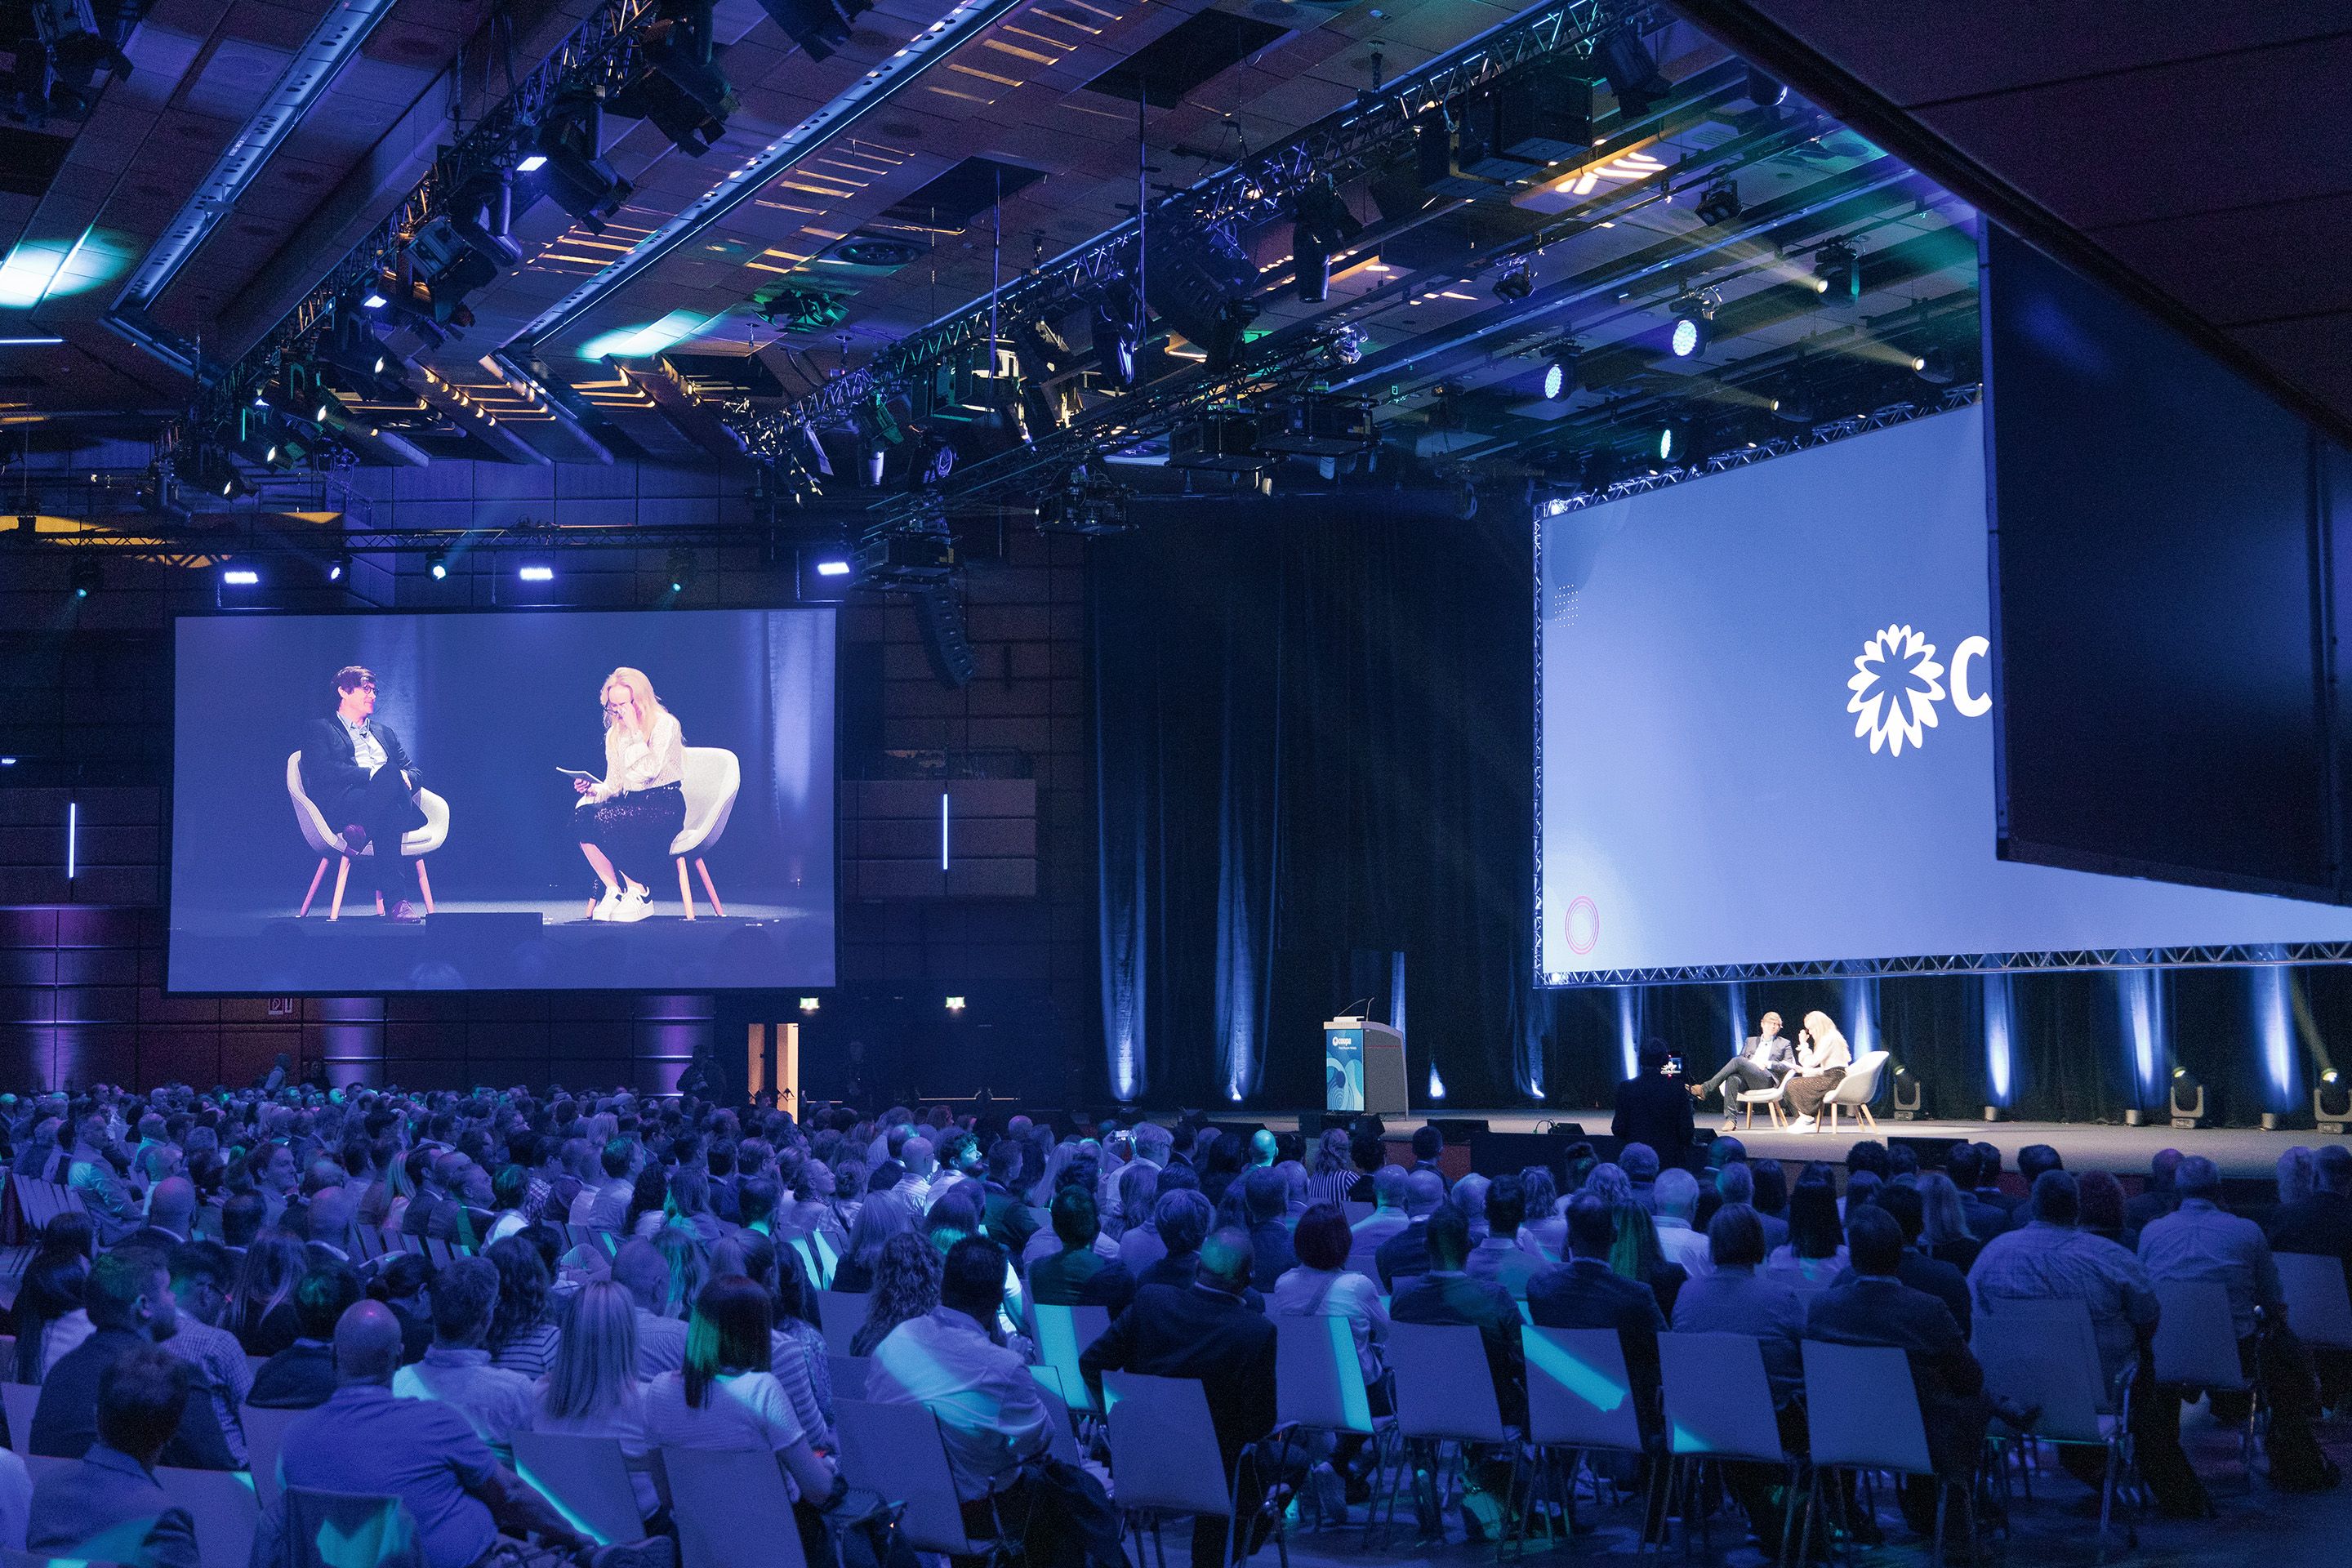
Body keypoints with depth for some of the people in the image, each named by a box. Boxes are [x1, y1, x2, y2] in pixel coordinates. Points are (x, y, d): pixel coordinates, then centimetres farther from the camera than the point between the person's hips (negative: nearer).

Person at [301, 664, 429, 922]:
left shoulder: (385, 732, 37)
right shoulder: (320, 730, 18)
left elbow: (414, 772, 27)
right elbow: (324, 771, -2)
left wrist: (406, 778, -1)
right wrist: (374, 774, -13)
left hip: (395, 805, 4)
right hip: (342, 807, -4)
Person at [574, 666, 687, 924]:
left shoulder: (665, 724, -7)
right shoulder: (615, 733, 13)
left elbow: (647, 772, -18)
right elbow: (614, 784, 13)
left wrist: (636, 730, -19)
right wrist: (593, 788, -9)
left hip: (665, 806, -6)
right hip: (631, 802, 6)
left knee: (606, 819, -33)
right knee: (581, 815, -25)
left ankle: (638, 894, -19)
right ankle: (612, 890, -18)